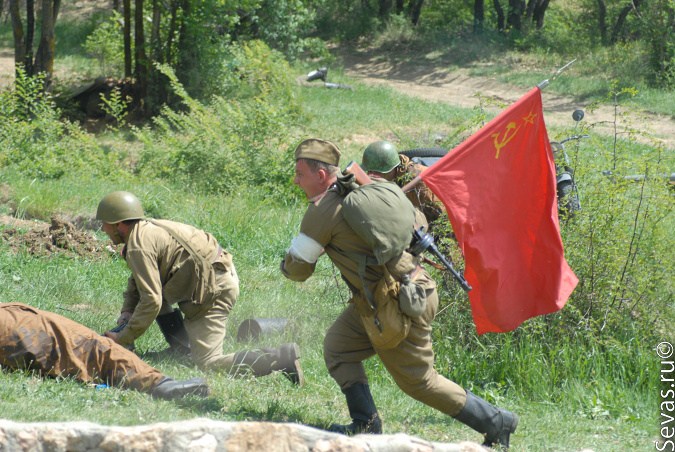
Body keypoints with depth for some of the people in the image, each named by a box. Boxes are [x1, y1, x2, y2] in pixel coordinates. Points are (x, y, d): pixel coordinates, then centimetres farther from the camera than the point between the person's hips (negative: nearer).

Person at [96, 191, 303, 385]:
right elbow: (138, 280, 27)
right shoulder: (147, 229, 14)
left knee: (207, 364, -11)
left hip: (214, 289, -10)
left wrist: (123, 338, -12)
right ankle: (182, 347, 21)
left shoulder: (139, 247, -16)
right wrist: (127, 311, 12)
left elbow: (151, 301, -20)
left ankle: (283, 358, -17)